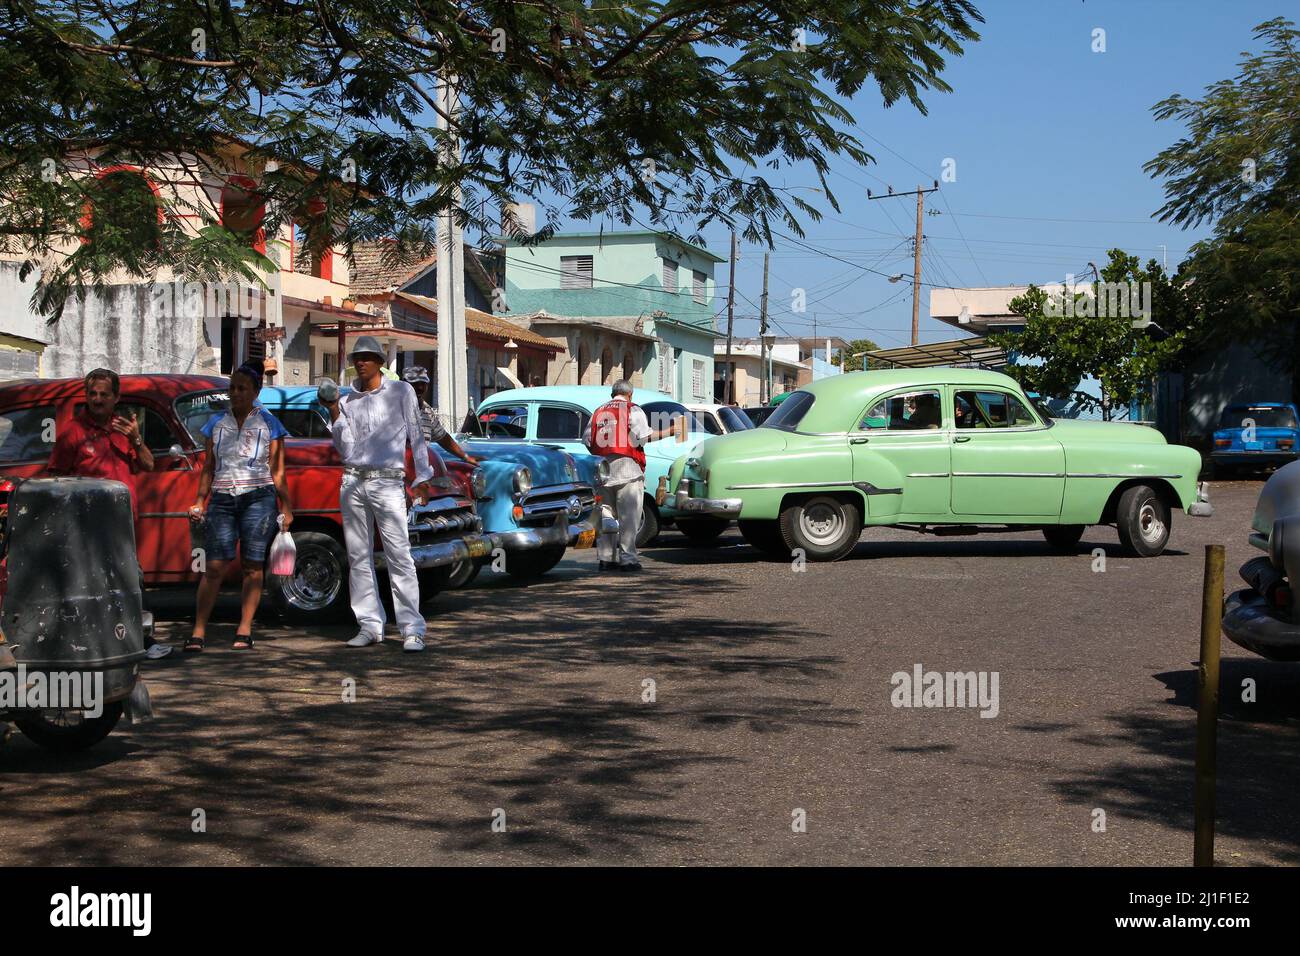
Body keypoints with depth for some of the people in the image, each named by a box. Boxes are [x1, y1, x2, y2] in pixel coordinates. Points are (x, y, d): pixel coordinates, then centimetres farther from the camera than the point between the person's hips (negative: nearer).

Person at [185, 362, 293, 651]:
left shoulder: (268, 423, 7)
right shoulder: (216, 423, 14)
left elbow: (277, 470, 5)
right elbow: (209, 467, 16)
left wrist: (286, 508, 0)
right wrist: (199, 502, 8)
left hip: (258, 498, -2)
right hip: (221, 500, 2)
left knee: (252, 567, -1)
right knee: (214, 566, -6)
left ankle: (244, 630, 4)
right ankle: (198, 632, -8)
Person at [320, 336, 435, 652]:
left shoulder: (401, 392, 5)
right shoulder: (348, 400, 12)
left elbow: (416, 435, 5)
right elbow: (345, 450, 8)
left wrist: (422, 478, -1)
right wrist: (335, 415, -4)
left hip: (388, 482, -4)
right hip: (352, 481, 4)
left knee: (399, 556, -10)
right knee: (358, 558, 4)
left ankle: (412, 629, -12)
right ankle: (370, 625, 10)